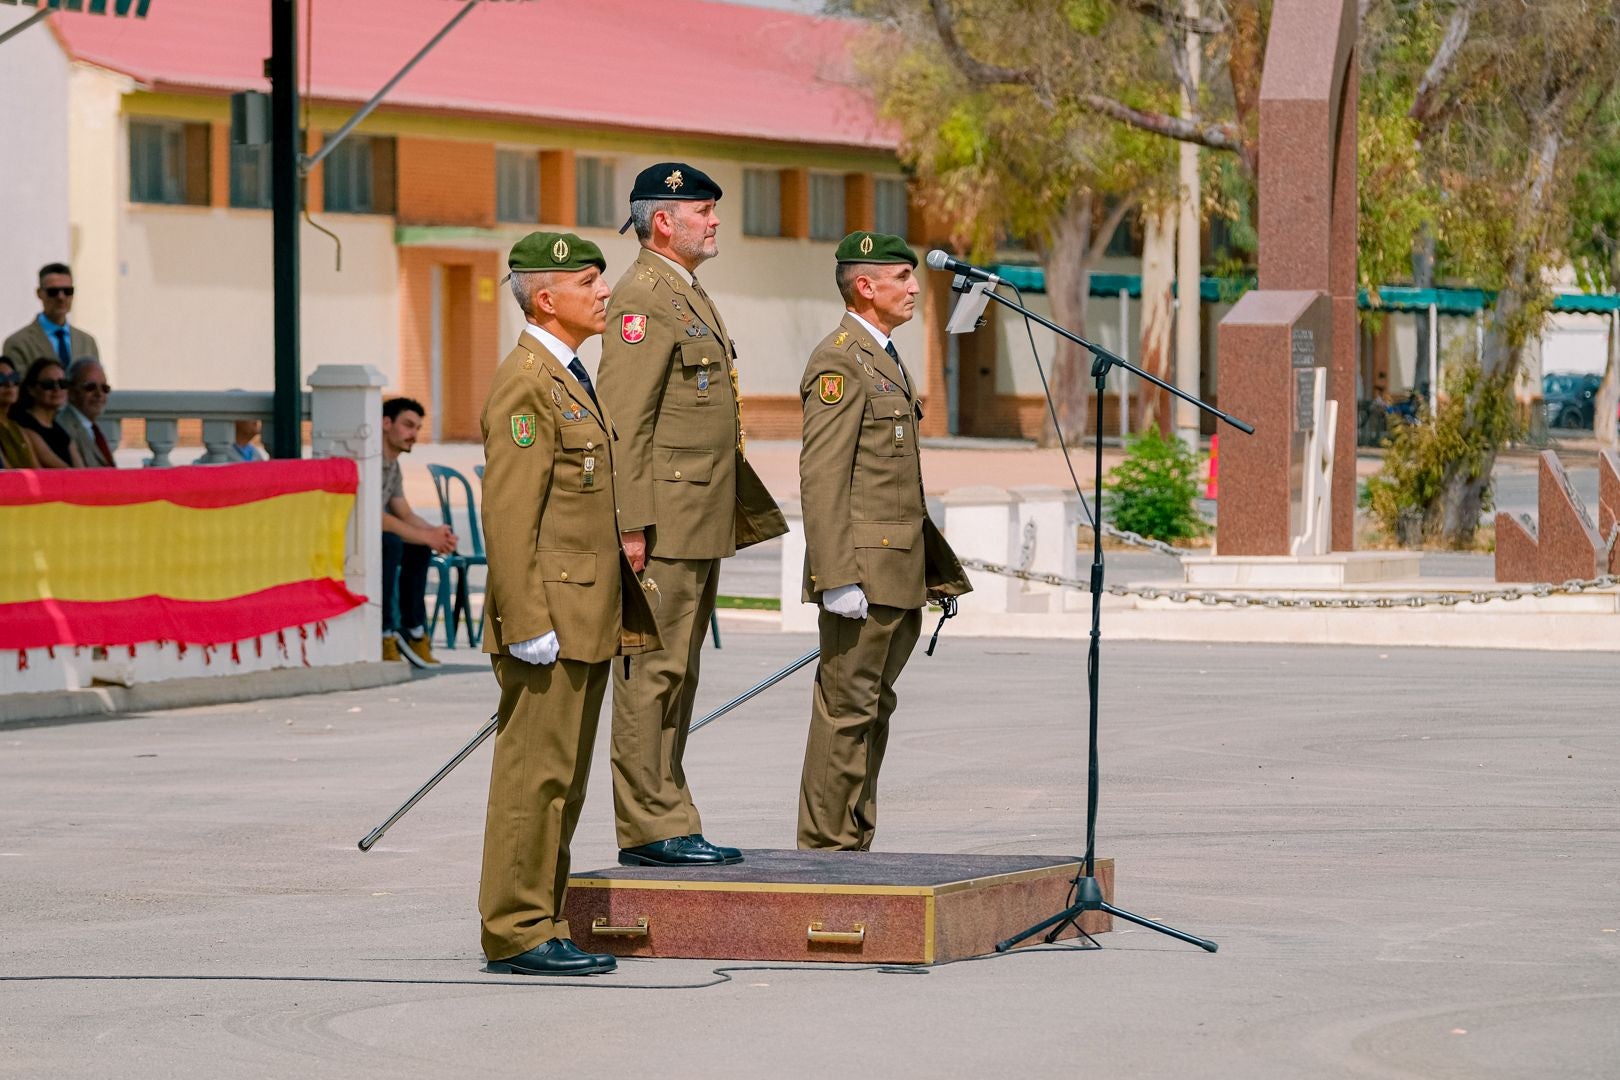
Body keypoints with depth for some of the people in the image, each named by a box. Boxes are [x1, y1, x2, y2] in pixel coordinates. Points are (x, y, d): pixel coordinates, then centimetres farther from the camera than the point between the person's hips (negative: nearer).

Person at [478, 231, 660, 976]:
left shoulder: (570, 379, 19)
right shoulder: (525, 383, -13)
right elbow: (508, 514, -18)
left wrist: (613, 614, 22)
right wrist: (528, 626, -22)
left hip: (587, 620, 10)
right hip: (549, 618, -10)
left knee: (563, 780, 11)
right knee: (534, 775, -7)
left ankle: (541, 928, 15)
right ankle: (516, 935, -4)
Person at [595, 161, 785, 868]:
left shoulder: (690, 296, 20)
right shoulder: (643, 297, -12)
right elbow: (625, 420, -18)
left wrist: (746, 512, 23)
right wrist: (632, 525, -22)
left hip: (702, 525, 10)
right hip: (664, 527, -10)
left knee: (678, 676, 12)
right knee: (653, 672, -7)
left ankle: (664, 823, 15)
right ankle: (651, 829, -6)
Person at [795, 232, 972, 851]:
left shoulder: (887, 360, 19)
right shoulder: (840, 361, -12)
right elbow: (821, 478, -18)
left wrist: (937, 568, 21)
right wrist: (838, 579, -23)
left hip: (899, 571, 10)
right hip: (863, 570, -10)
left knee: (873, 708, 12)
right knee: (846, 710, -6)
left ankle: (855, 841, 17)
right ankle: (827, 847, -3)